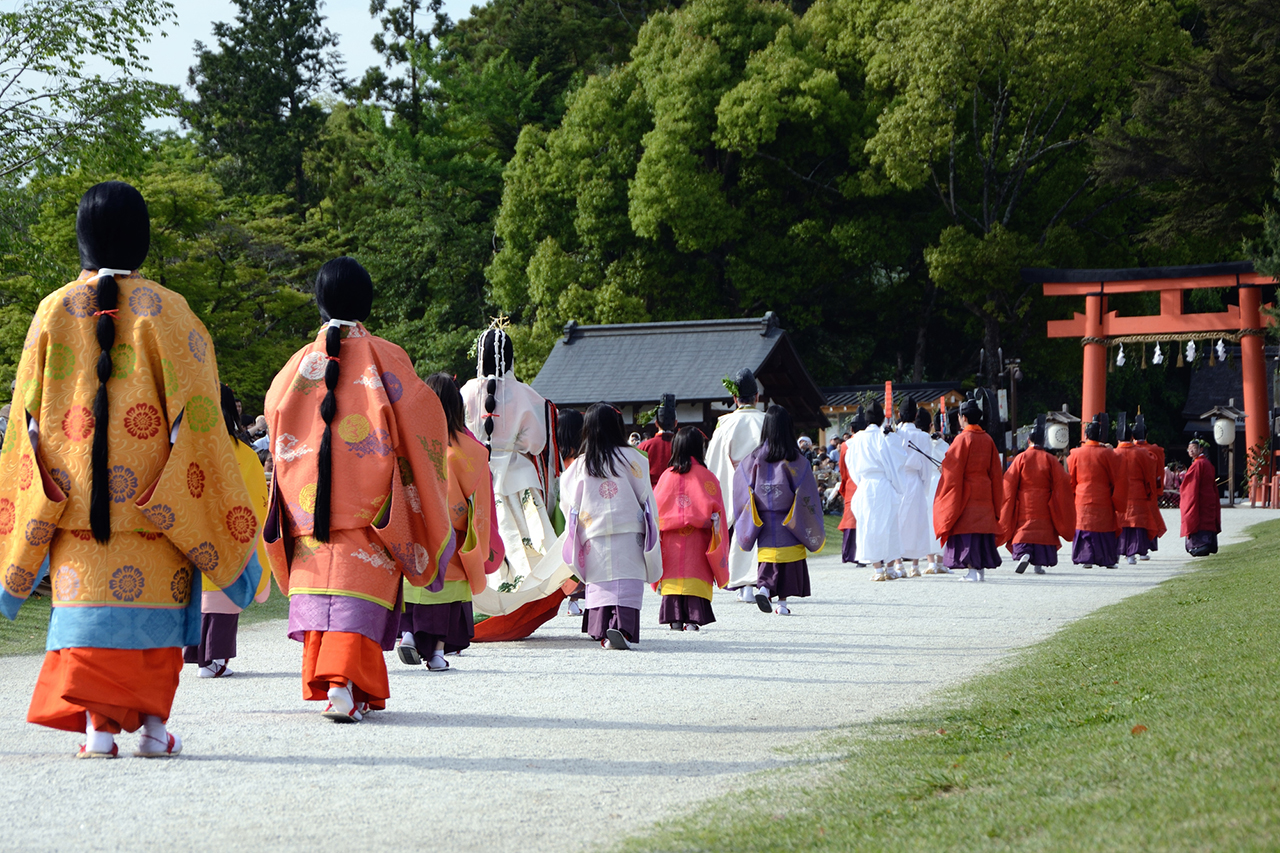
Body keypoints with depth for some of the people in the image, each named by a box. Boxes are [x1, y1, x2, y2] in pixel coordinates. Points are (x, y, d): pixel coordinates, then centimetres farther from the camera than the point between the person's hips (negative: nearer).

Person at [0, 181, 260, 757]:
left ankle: (96, 720, -8)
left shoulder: (54, 311, 4)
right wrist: (225, 531, 2)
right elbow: (193, 415, -5)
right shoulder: (165, 311, -2)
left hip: (74, 494, 1)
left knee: (87, 603, 2)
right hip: (154, 508, -1)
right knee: (153, 599, 9)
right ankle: (153, 720, 6)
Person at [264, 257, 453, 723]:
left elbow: (274, 411, 16)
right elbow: (419, 419, -1)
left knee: (317, 582, 11)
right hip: (368, 499, -3)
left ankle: (323, 682, 14)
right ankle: (345, 684, -22)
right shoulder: (385, 357, -3)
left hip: (309, 496, 3)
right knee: (359, 584, -7)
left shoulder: (301, 361, 5)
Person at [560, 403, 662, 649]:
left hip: (592, 534, 3)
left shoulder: (579, 465, 5)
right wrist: (651, 526, 13)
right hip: (628, 531, -2)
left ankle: (601, 630, -1)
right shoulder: (630, 458, -2)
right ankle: (622, 626, -24)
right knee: (626, 581, -7)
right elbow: (645, 495, 2)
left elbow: (568, 503, 10)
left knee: (599, 582, 7)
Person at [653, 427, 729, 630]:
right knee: (695, 577, 1)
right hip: (697, 540, -2)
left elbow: (655, 507, 4)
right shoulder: (706, 477, -4)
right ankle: (693, 619, -6)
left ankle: (675, 618, 1)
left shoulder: (667, 475, 1)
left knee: (673, 576, 6)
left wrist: (657, 534, 12)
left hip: (671, 538, 2)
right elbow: (716, 511, -3)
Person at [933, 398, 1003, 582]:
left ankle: (972, 570, -10)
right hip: (985, 494, 6)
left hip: (967, 494, -6)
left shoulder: (962, 439, -11)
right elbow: (996, 472, 11)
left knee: (967, 532, -4)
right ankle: (981, 569, 11)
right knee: (982, 527, 10)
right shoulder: (988, 440, 7)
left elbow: (954, 471, -13)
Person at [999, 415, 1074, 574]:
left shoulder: (1020, 458, -3)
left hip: (1024, 505, -1)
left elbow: (1009, 485, -4)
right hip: (1043, 507, 1)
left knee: (1023, 530, 1)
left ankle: (1024, 553, -25)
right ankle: (1039, 563, 5)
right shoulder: (1050, 460, -3)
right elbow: (1062, 483, -2)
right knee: (1043, 530, 9)